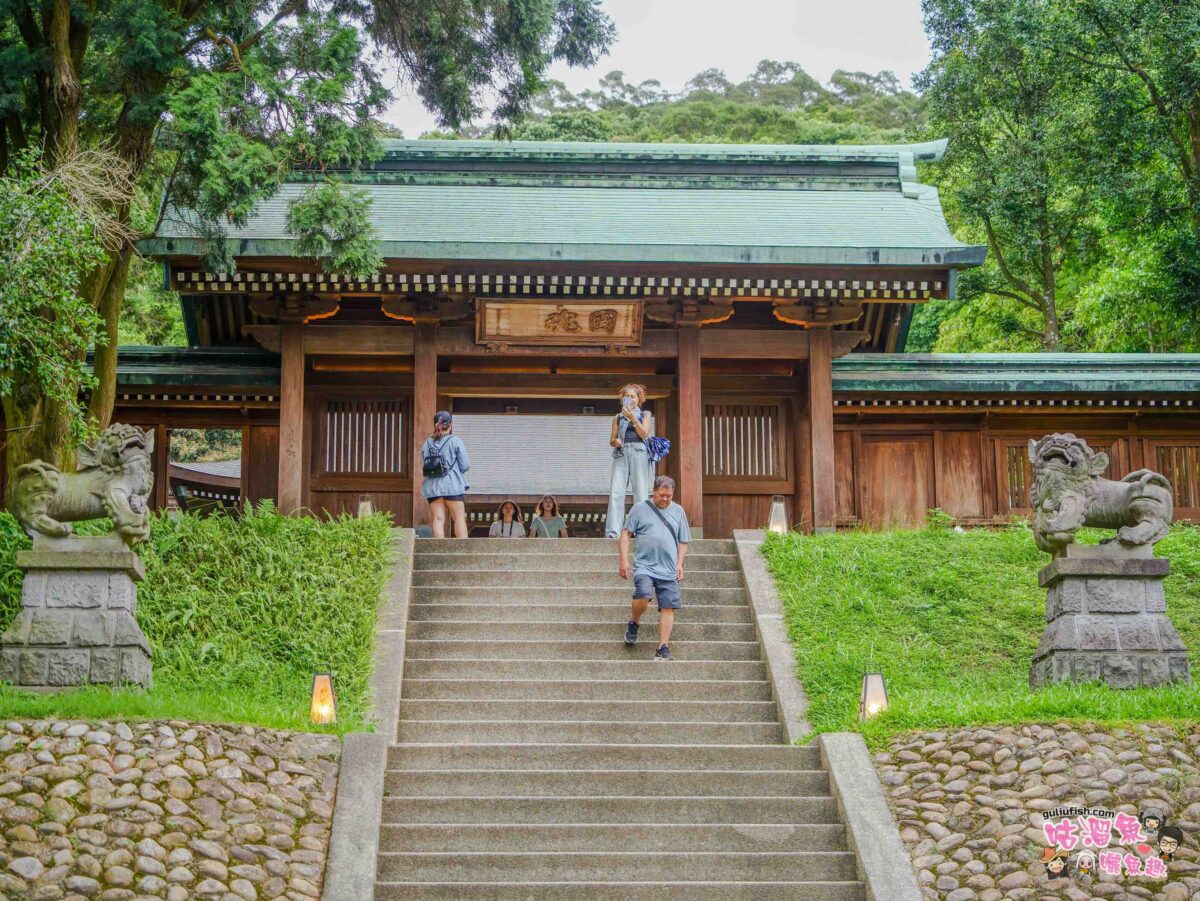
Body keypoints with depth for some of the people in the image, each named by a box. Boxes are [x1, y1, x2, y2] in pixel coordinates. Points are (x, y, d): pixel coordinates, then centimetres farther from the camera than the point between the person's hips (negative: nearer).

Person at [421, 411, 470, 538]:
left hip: (432, 486, 4)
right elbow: (465, 465, -5)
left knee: (438, 518, 1)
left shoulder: (427, 443, 8)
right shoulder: (455, 441, -4)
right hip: (452, 485, -3)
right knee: (459, 517, 1)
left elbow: (425, 465, 10)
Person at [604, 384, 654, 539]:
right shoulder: (618, 417, 19)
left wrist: (633, 419, -11)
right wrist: (615, 441, -8)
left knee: (641, 492, -7)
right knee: (615, 492, -11)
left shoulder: (645, 415, 14)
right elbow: (612, 439, 15)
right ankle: (612, 532, -16)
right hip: (621, 453, 2)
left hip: (639, 453, -2)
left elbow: (644, 434, -1)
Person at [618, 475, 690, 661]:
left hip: (668, 569, 3)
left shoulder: (678, 511, 13)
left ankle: (663, 649, 2)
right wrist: (624, 560, -4)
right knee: (643, 597, -25)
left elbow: (683, 542, 19)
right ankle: (633, 623, 6)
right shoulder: (640, 508, 4)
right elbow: (625, 534, 4)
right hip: (644, 566, -3)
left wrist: (679, 564, 6)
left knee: (668, 607, -3)